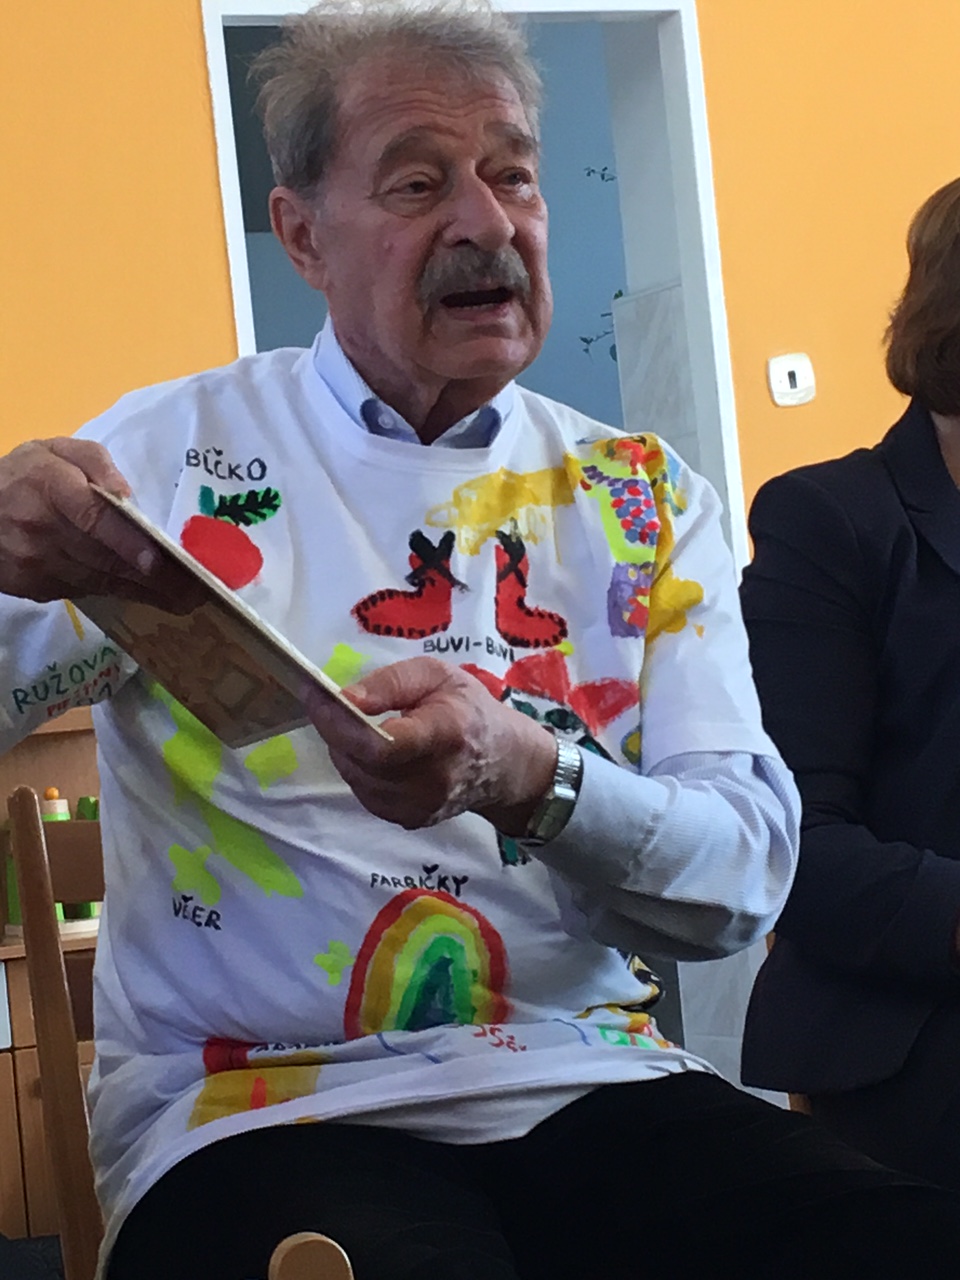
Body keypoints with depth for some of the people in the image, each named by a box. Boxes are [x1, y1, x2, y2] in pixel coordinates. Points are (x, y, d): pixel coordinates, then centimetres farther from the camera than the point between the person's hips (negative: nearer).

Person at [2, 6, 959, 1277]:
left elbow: (748, 875, 1)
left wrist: (527, 774, -21)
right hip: (258, 1111, -4)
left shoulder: (645, 499, 10)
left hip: (591, 1081, 4)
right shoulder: (169, 453, 4)